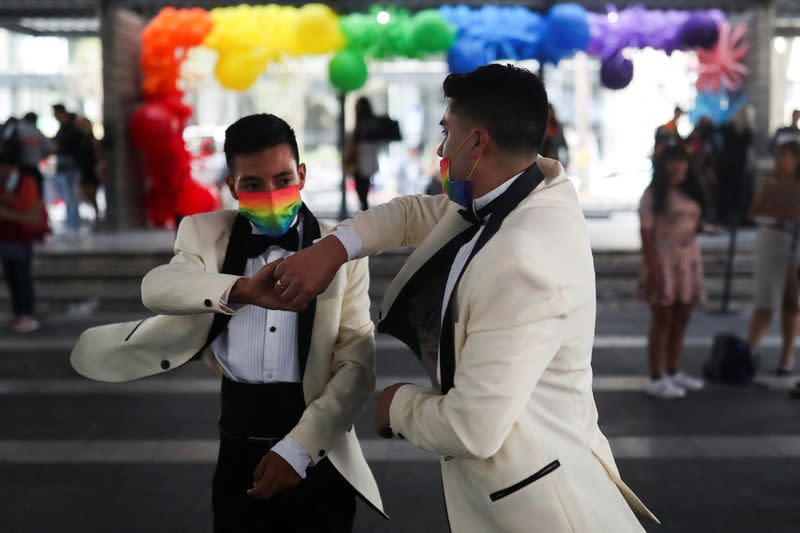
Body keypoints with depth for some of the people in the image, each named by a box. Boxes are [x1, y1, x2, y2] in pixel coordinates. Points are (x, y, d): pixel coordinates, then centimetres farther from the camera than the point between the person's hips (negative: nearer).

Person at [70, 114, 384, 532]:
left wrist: (298, 447, -18)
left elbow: (358, 365, -7)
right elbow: (156, 287, -18)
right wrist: (241, 290, -36)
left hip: (317, 454, -1)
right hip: (239, 455, 2)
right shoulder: (205, 233, 3)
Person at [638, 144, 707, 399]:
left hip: (689, 261, 7)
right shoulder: (653, 195, -7)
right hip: (663, 261, -7)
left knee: (681, 320, 9)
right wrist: (652, 267, -19)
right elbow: (646, 233, -12)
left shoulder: (691, 192, 13)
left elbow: (695, 224, 18)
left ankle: (673, 372, 20)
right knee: (662, 321, -5)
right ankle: (656, 379, 0)